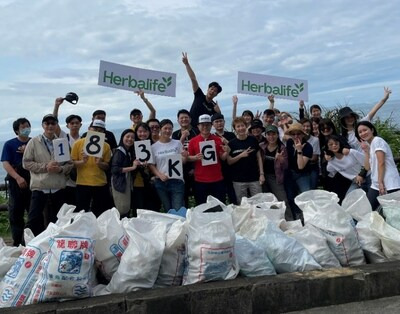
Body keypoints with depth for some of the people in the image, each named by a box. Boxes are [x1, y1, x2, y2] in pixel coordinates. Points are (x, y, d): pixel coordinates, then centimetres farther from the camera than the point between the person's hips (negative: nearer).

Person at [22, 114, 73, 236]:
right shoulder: (34, 142, 1)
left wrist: (61, 169, -13)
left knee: (56, 221, 13)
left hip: (59, 188, 2)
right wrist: (45, 167, -13)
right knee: (33, 220, -1)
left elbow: (70, 164, 8)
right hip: (39, 187, -2)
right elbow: (26, 163, -2)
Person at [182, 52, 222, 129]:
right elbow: (193, 79, -7)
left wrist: (218, 112, -14)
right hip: (190, 127, -1)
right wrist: (186, 64, -10)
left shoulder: (214, 107, 2)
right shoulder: (199, 96, 0)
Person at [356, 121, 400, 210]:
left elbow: (381, 163, -14)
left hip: (389, 185, -8)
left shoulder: (377, 140, -6)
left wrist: (381, 182, -17)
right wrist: (366, 151, 4)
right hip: (375, 185, 8)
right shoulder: (369, 145, 17)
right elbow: (368, 167, 10)